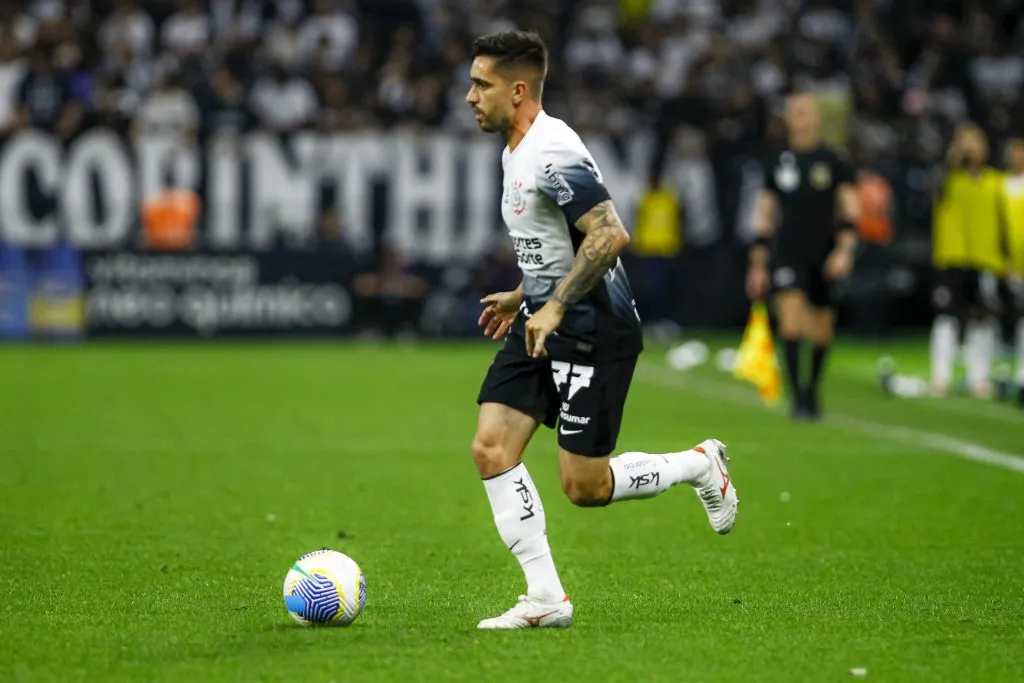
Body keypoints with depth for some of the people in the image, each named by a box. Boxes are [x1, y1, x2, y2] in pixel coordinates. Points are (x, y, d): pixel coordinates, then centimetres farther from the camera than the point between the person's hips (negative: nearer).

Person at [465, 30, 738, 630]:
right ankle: (546, 598, -1)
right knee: (491, 447, -5)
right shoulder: (516, 151, 12)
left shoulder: (554, 157, -20)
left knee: (585, 486, -5)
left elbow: (610, 236, -28)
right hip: (544, 323, 10)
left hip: (593, 330, -10)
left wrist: (555, 306, -26)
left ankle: (699, 465, 20)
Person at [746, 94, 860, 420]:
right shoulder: (777, 162, 9)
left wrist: (845, 250, -14)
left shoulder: (834, 162, 4)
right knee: (791, 316, -19)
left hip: (824, 256, 0)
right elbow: (764, 213, 14)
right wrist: (758, 264, 12)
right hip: (787, 253, 0)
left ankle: (812, 390, 28)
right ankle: (797, 396, -20)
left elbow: (849, 209, 1)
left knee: (821, 331, 6)